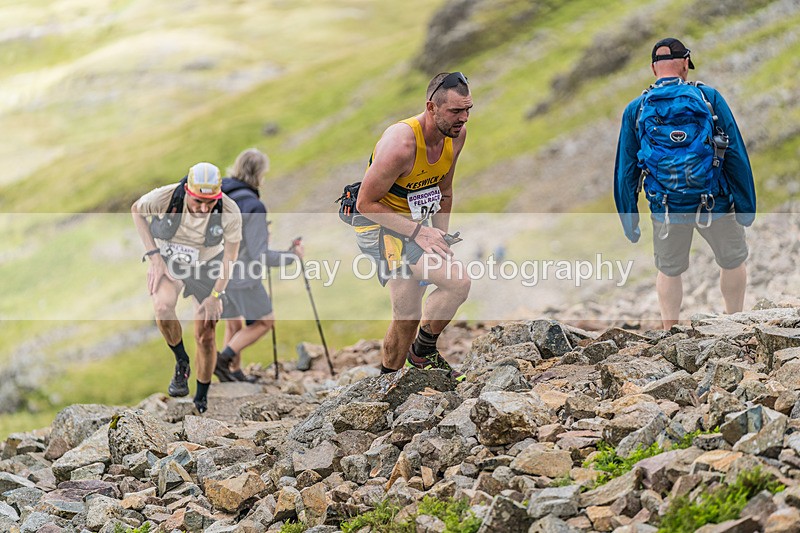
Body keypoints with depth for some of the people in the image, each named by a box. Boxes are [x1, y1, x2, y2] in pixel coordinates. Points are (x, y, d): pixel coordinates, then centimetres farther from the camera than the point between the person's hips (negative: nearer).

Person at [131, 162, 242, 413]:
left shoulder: (230, 213, -29)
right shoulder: (165, 197, -31)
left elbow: (230, 257, -14)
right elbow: (136, 210, -8)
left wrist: (216, 295, -13)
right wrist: (154, 256, -13)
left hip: (208, 266, 0)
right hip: (168, 260, 0)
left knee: (205, 336, -1)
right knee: (163, 307, -31)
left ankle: (201, 400, 21)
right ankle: (181, 363, -4)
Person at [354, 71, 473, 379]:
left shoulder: (457, 134, -4)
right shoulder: (401, 143, -29)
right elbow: (366, 203, -21)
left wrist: (440, 236, 5)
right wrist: (418, 232, -25)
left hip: (414, 224, 8)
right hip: (380, 226, -8)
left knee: (407, 315, 16)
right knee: (458, 281, -24)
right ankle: (424, 351, -4)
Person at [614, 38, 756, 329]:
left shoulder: (635, 110, 1)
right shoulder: (709, 98, -4)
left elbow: (625, 172, 2)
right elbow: (737, 156, -5)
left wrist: (629, 221, 10)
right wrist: (746, 206, 1)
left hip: (666, 209, 1)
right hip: (716, 205, -1)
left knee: (669, 271, 20)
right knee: (733, 261, 21)